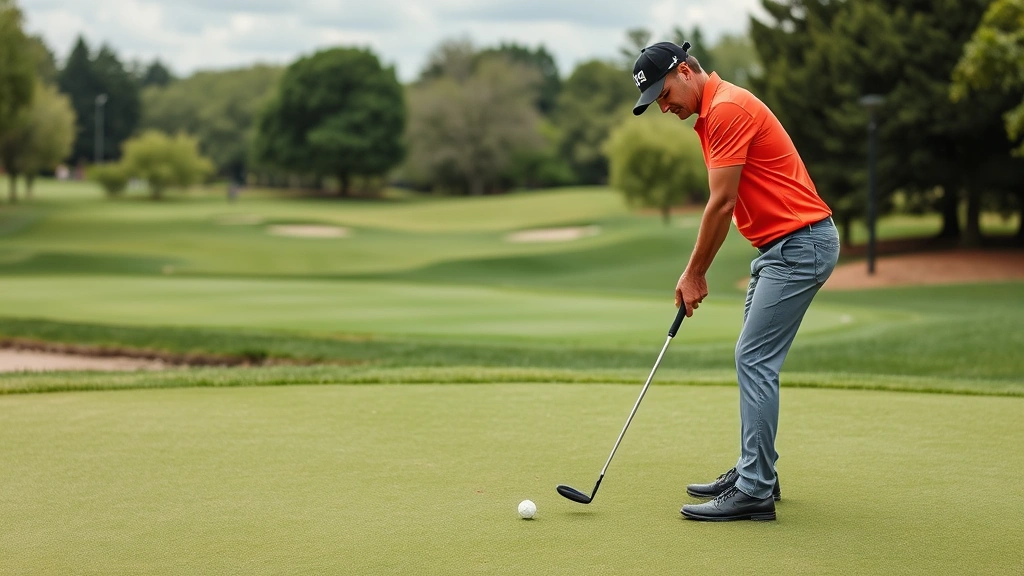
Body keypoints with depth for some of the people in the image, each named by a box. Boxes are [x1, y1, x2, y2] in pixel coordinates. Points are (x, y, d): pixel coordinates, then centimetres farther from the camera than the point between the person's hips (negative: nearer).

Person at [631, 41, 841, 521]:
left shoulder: (728, 108, -17)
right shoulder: (712, 114, 16)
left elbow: (722, 204, -18)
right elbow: (728, 204, 19)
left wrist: (693, 274, -8)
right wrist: (696, 272, 13)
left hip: (801, 244, -11)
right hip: (779, 247, 11)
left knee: (754, 361, -11)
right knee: (753, 361, 15)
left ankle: (755, 492, -9)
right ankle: (755, 471, 24)